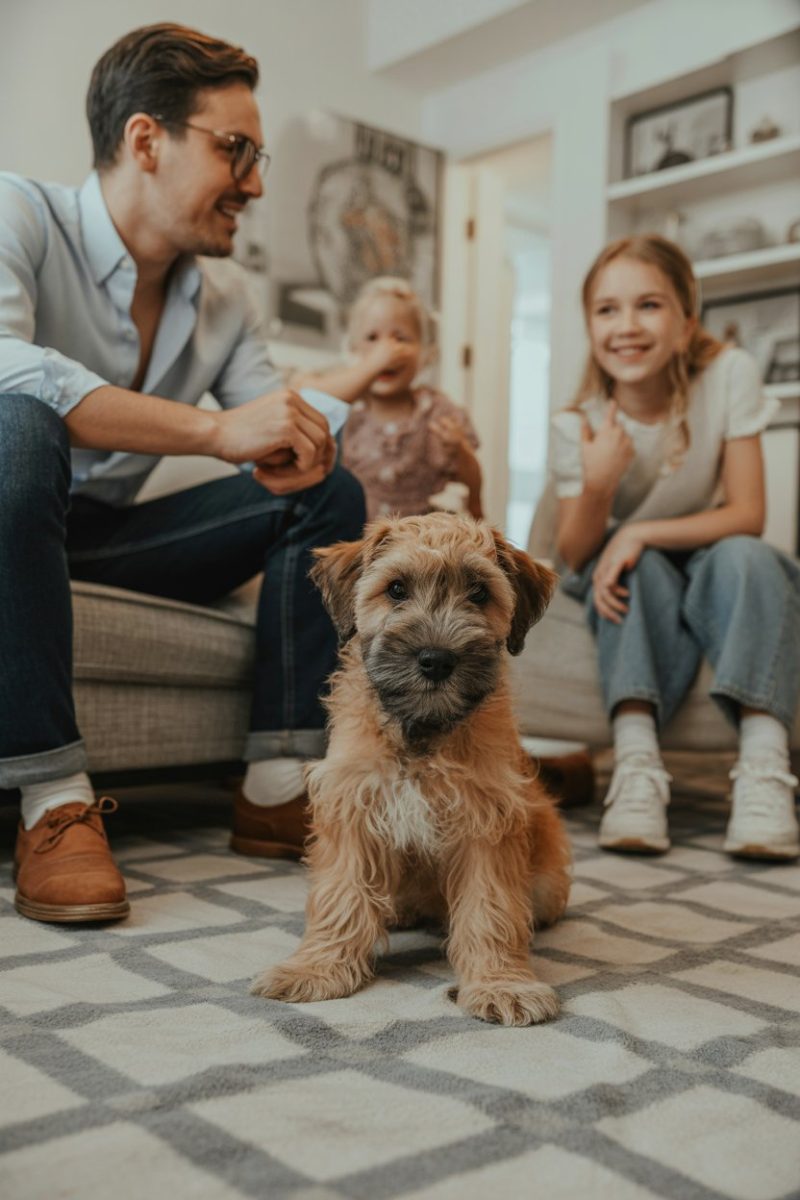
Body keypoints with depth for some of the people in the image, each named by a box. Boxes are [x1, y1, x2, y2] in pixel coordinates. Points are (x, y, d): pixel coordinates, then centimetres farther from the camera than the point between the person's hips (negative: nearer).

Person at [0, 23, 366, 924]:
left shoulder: (223, 295, 5)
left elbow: (279, 441, 4)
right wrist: (215, 428, -38)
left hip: (103, 536, 6)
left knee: (331, 491, -5)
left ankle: (276, 790, -12)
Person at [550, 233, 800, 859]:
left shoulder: (729, 373, -17)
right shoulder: (578, 424, -14)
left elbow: (748, 515, -18)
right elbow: (574, 556, -10)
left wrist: (640, 533, -29)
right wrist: (597, 486, -30)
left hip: (719, 579, 0)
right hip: (634, 587, 1)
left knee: (745, 557, -32)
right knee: (642, 570, -31)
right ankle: (637, 763, -41)